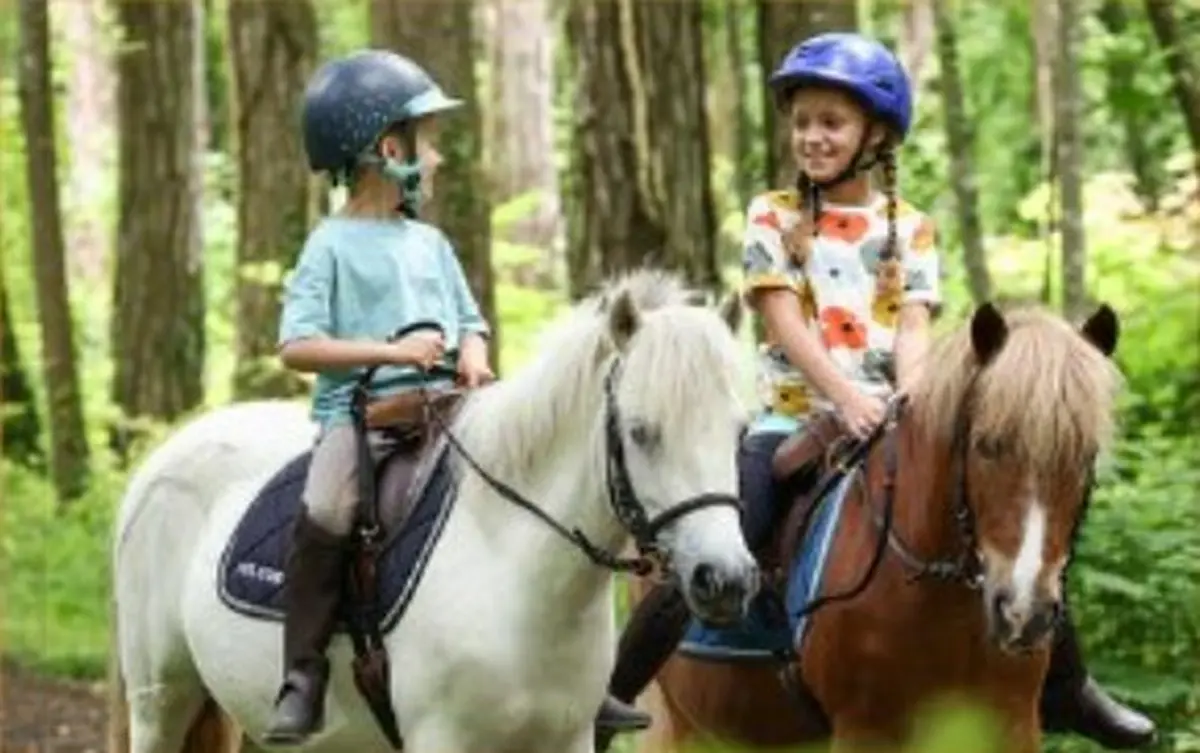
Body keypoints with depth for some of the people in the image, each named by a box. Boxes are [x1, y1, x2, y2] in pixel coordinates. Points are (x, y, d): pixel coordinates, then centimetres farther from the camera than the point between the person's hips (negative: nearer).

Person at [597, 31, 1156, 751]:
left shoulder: (909, 227, 9)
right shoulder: (773, 218, 4)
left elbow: (915, 326, -1)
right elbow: (785, 321, -7)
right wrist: (846, 396, -21)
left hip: (889, 422, 2)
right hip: (795, 418, -2)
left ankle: (1067, 690, 8)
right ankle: (611, 692, -7)